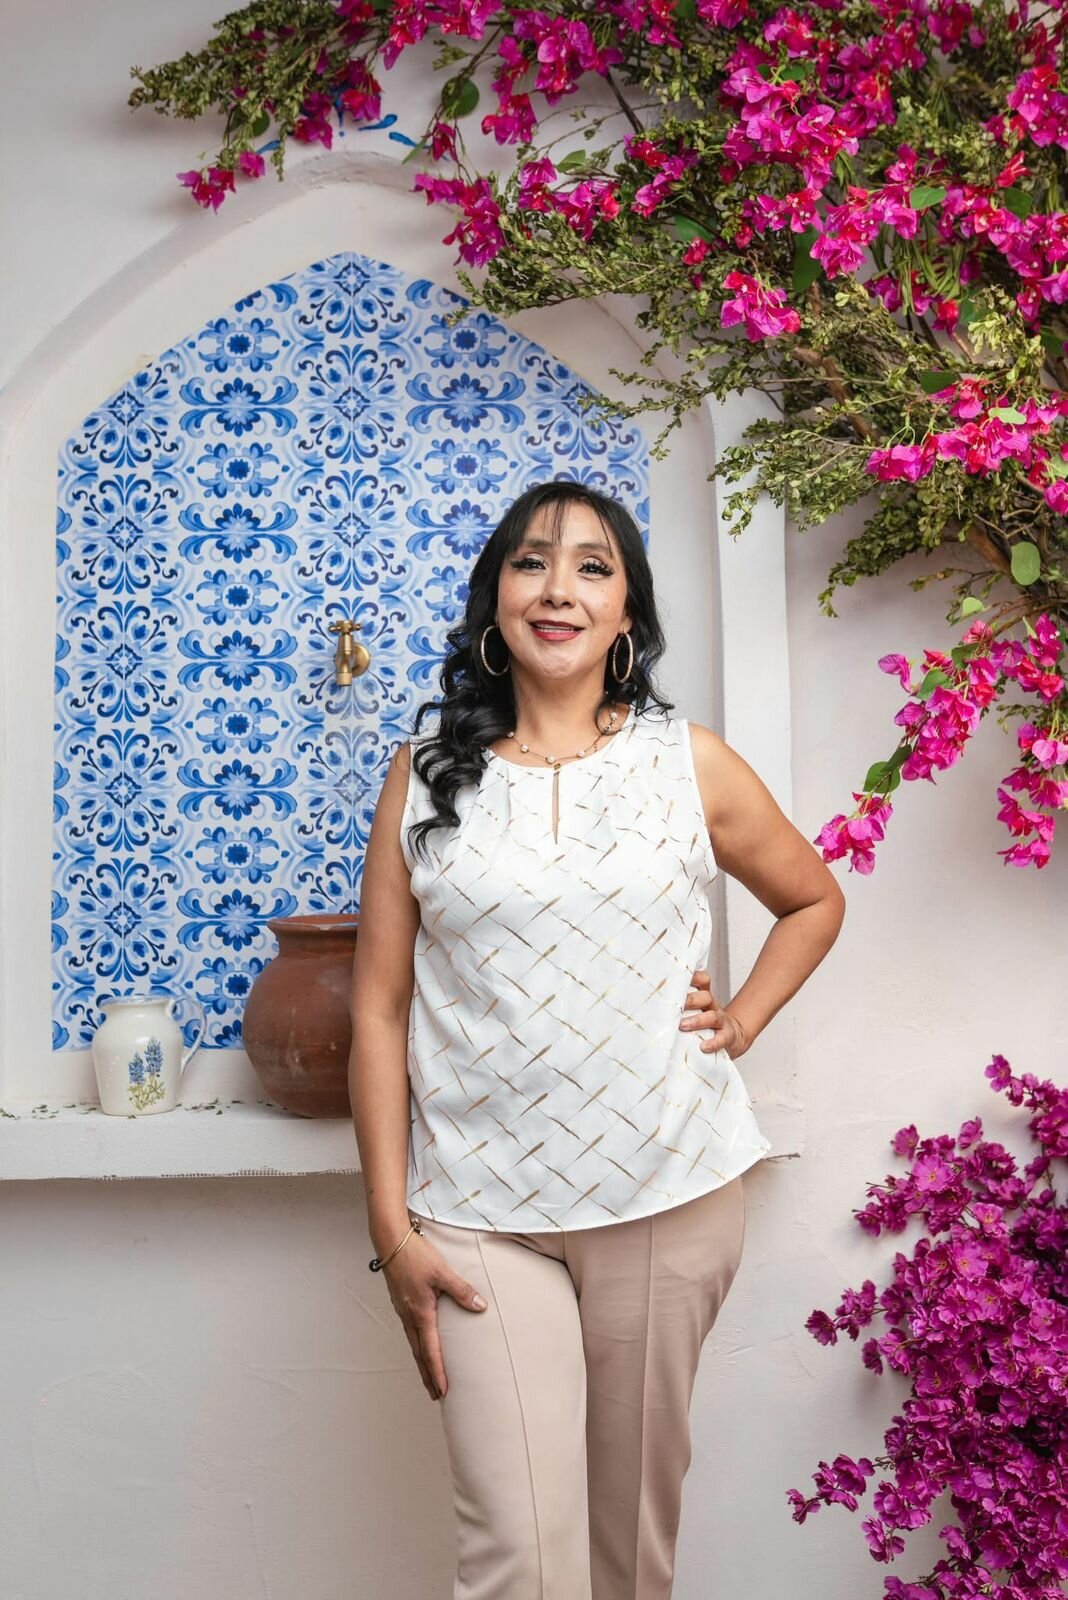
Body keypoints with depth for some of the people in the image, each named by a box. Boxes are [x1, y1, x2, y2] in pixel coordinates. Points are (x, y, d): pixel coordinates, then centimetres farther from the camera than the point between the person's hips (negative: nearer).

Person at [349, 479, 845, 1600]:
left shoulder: (692, 763, 2)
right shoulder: (426, 774, 2)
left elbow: (813, 900, 19)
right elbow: (379, 1010, 1)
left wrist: (738, 1023, 3)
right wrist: (391, 1227, -3)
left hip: (669, 1190, 1)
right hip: (478, 1206, -1)